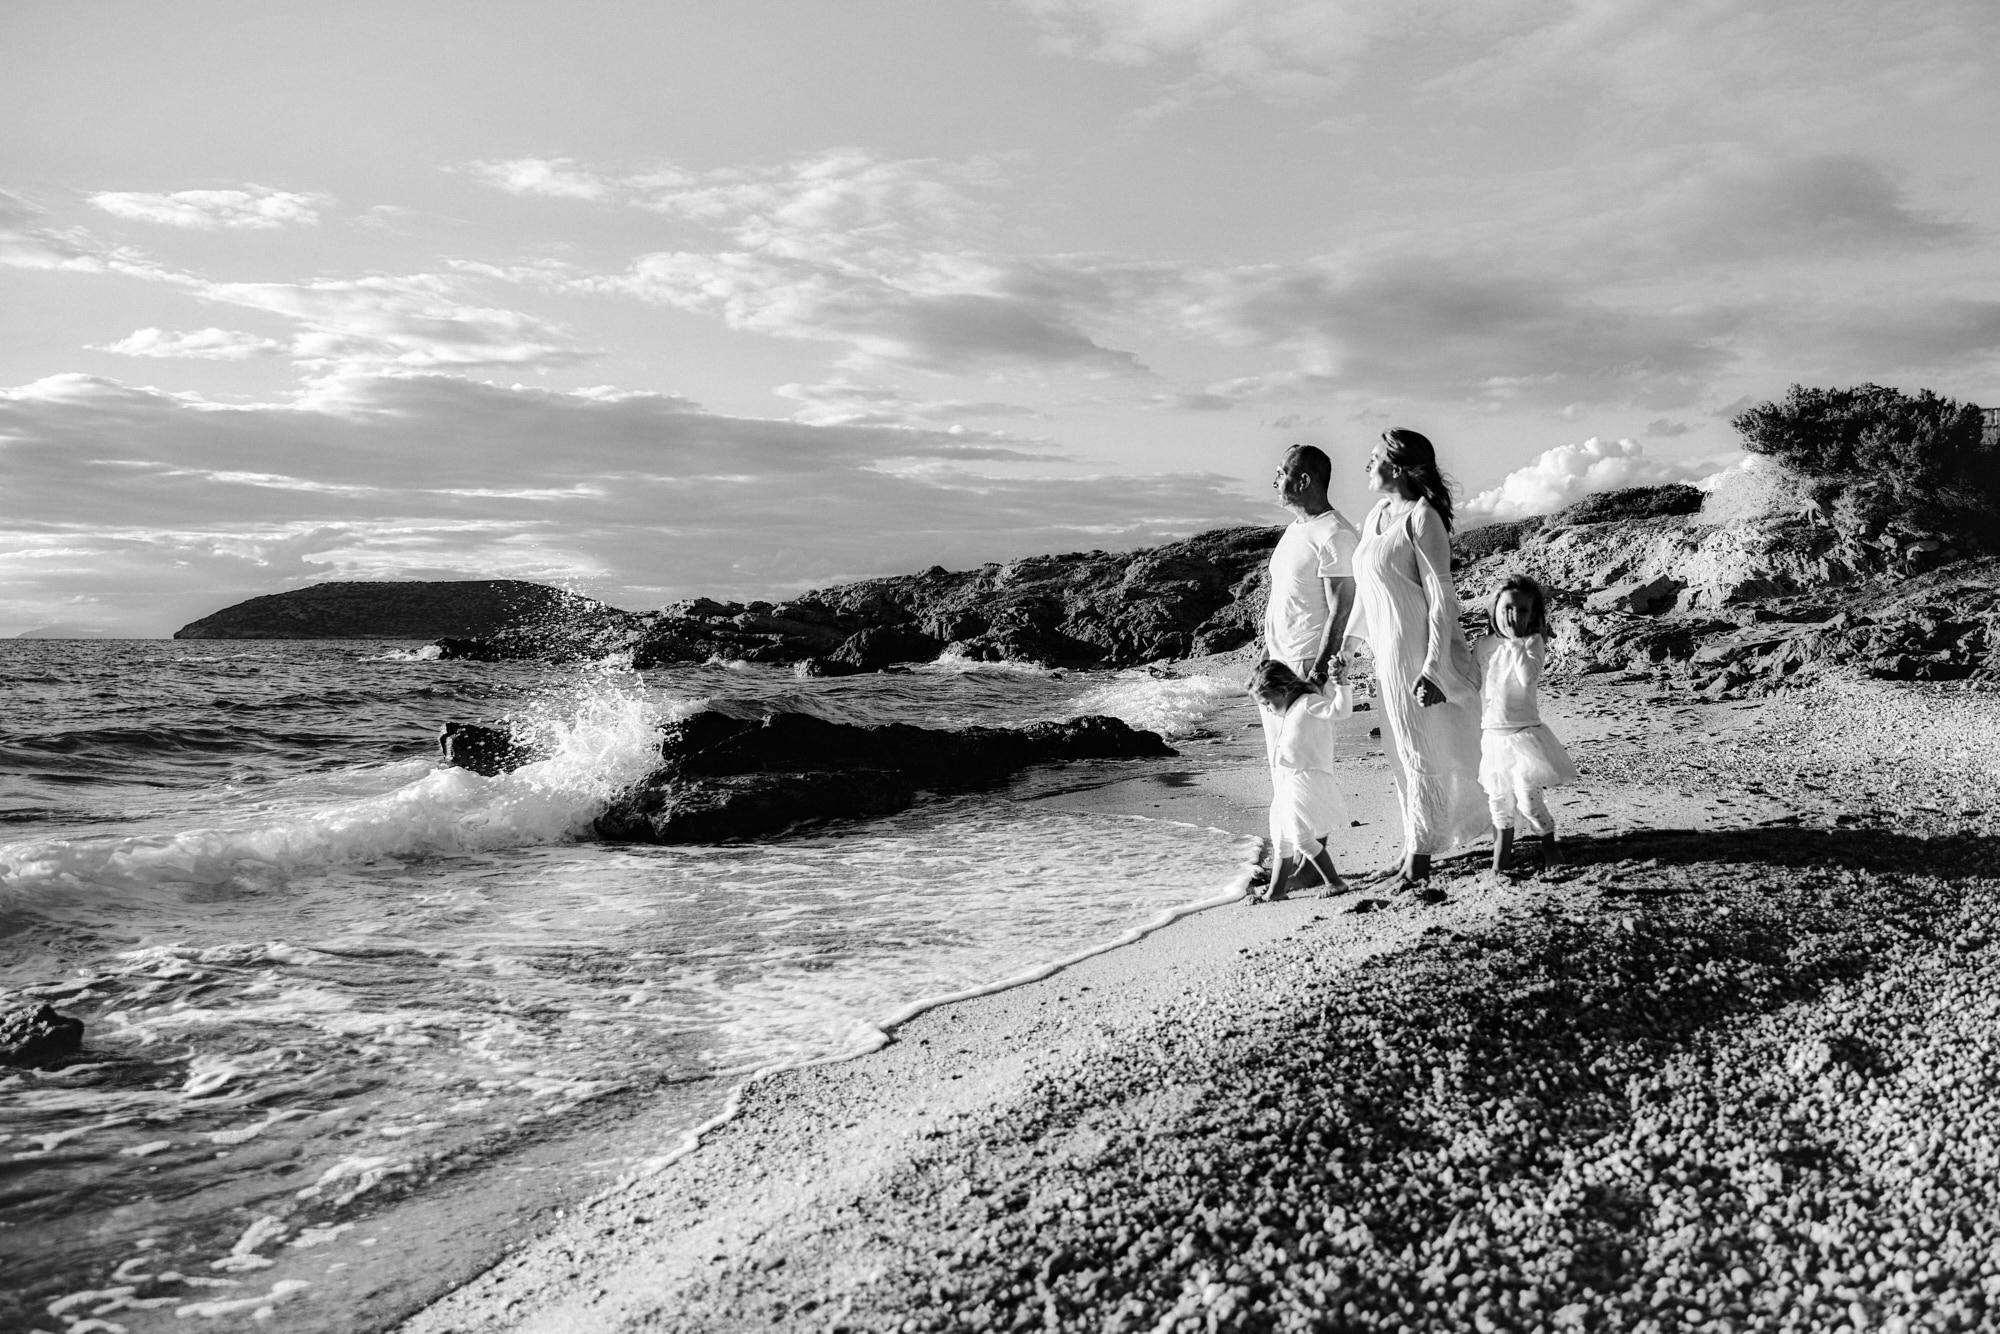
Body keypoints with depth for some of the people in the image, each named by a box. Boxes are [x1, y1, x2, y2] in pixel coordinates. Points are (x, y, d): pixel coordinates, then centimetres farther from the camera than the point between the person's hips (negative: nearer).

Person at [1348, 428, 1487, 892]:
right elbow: (1363, 591, 19)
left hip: (1421, 652, -8)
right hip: (1387, 654, 8)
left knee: (1423, 754, -1)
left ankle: (1417, 859, 4)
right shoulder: (1374, 518, 11)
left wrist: (1433, 667, -22)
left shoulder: (1421, 517, -13)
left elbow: (1442, 597, -17)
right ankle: (1417, 849, 26)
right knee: (1405, 755, 15)